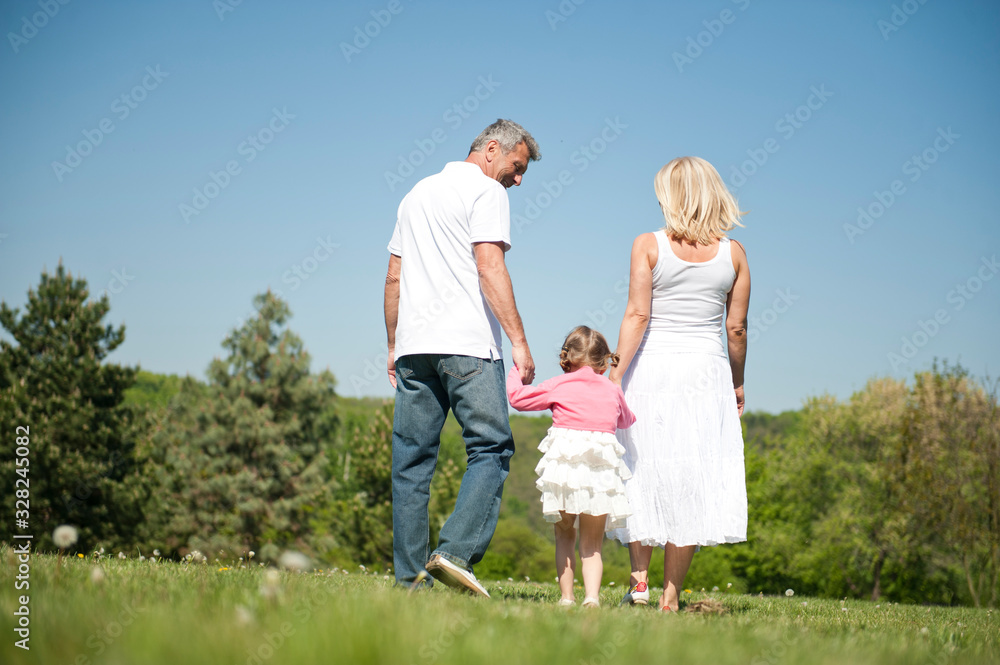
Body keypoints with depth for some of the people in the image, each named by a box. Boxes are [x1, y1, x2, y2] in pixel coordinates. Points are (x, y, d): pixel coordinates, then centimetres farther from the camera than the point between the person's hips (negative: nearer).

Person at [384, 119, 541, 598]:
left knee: (412, 457, 6)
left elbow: (394, 277, 22)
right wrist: (518, 340, -13)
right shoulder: (485, 191, 0)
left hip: (414, 344, 7)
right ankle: (455, 551, -19)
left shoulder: (417, 193, 23)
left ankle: (410, 574, 5)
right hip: (467, 343, -7)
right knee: (491, 449, -4)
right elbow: (489, 268, -12)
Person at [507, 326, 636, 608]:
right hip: (601, 473, 1)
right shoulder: (613, 391, 14)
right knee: (592, 544, 10)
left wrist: (515, 373, 31)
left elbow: (518, 397, 13)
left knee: (565, 534, 17)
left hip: (565, 467, -1)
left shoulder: (559, 386, 6)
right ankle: (592, 595, -10)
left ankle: (566, 597, 11)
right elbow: (627, 421, 33)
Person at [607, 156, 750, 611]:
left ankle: (639, 578, 7)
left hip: (652, 368, -1)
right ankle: (670, 595, 7)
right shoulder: (733, 253, 3)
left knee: (642, 471, 12)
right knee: (690, 481, 4)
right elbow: (737, 328, 4)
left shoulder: (648, 245, -4)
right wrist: (737, 384, 15)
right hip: (707, 370, 1)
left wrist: (616, 374, -9)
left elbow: (637, 315, -11)